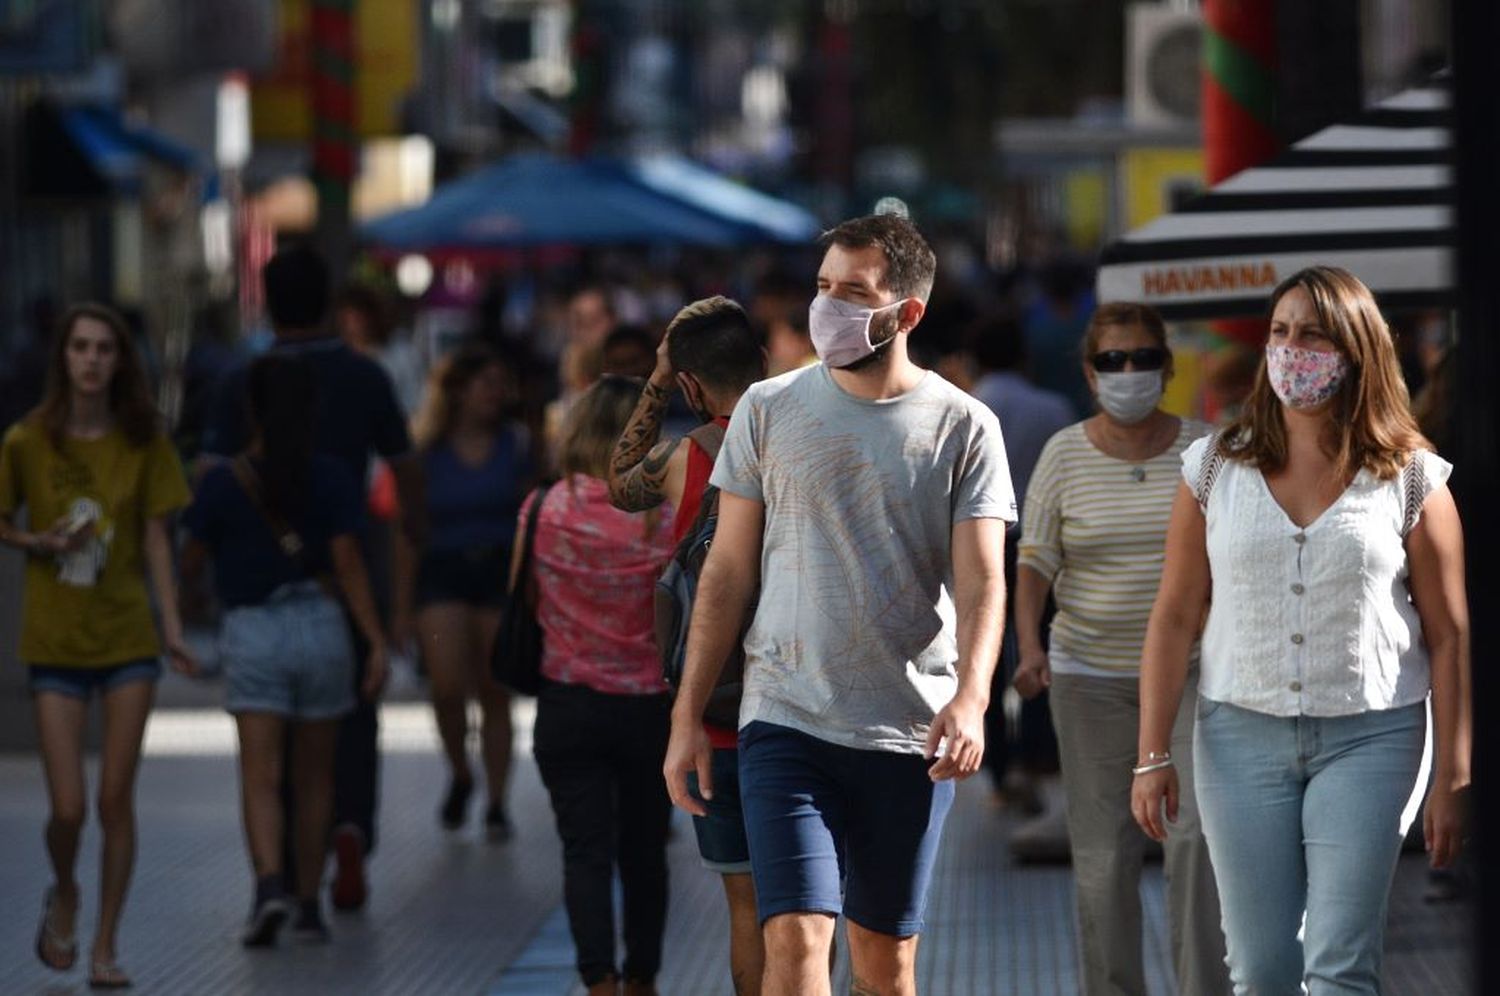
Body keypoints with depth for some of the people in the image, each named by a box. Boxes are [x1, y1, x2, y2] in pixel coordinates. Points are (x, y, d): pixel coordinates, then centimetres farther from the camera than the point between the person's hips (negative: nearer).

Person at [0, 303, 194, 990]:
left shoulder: (142, 443, -1)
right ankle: (63, 895, 29)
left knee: (116, 799, 1)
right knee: (68, 806, -5)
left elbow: (156, 539, 3)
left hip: (128, 637, 1)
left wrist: (172, 627, -1)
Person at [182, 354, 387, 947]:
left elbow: (191, 562, 3)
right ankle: (309, 905, 18)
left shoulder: (223, 484, -5)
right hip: (321, 628, 2)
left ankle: (269, 883, -29)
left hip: (253, 633, -2)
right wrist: (376, 641, -7)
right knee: (314, 776, 13)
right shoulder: (332, 481, -2)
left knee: (260, 776, -6)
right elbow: (349, 565, -8)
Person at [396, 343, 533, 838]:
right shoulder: (427, 450, 1)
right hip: (443, 571, -1)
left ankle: (496, 802, 10)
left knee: (495, 693, 1)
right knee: (447, 686, -15)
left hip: (502, 571, 1)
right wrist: (402, 606, 1)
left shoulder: (516, 444, 5)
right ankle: (459, 774, 12)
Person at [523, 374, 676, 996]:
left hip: (567, 703, 0)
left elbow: (522, 601, 4)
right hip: (649, 705, 0)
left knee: (586, 851, 0)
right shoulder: (666, 517, -10)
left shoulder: (544, 510, -6)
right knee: (644, 851, 15)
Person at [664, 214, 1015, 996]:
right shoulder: (769, 410, 4)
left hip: (911, 734, 0)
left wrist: (971, 696, -25)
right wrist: (688, 716, 4)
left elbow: (981, 581, -7)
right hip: (786, 724, 0)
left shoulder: (963, 428, 0)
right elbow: (728, 571, 7)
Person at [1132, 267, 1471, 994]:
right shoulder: (1216, 468, 4)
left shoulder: (1409, 478, -1)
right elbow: (1175, 617, 6)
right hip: (1240, 735, 2)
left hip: (1368, 738, -2)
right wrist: (1153, 756, 2)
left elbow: (1448, 636, 0)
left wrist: (1452, 777, -3)